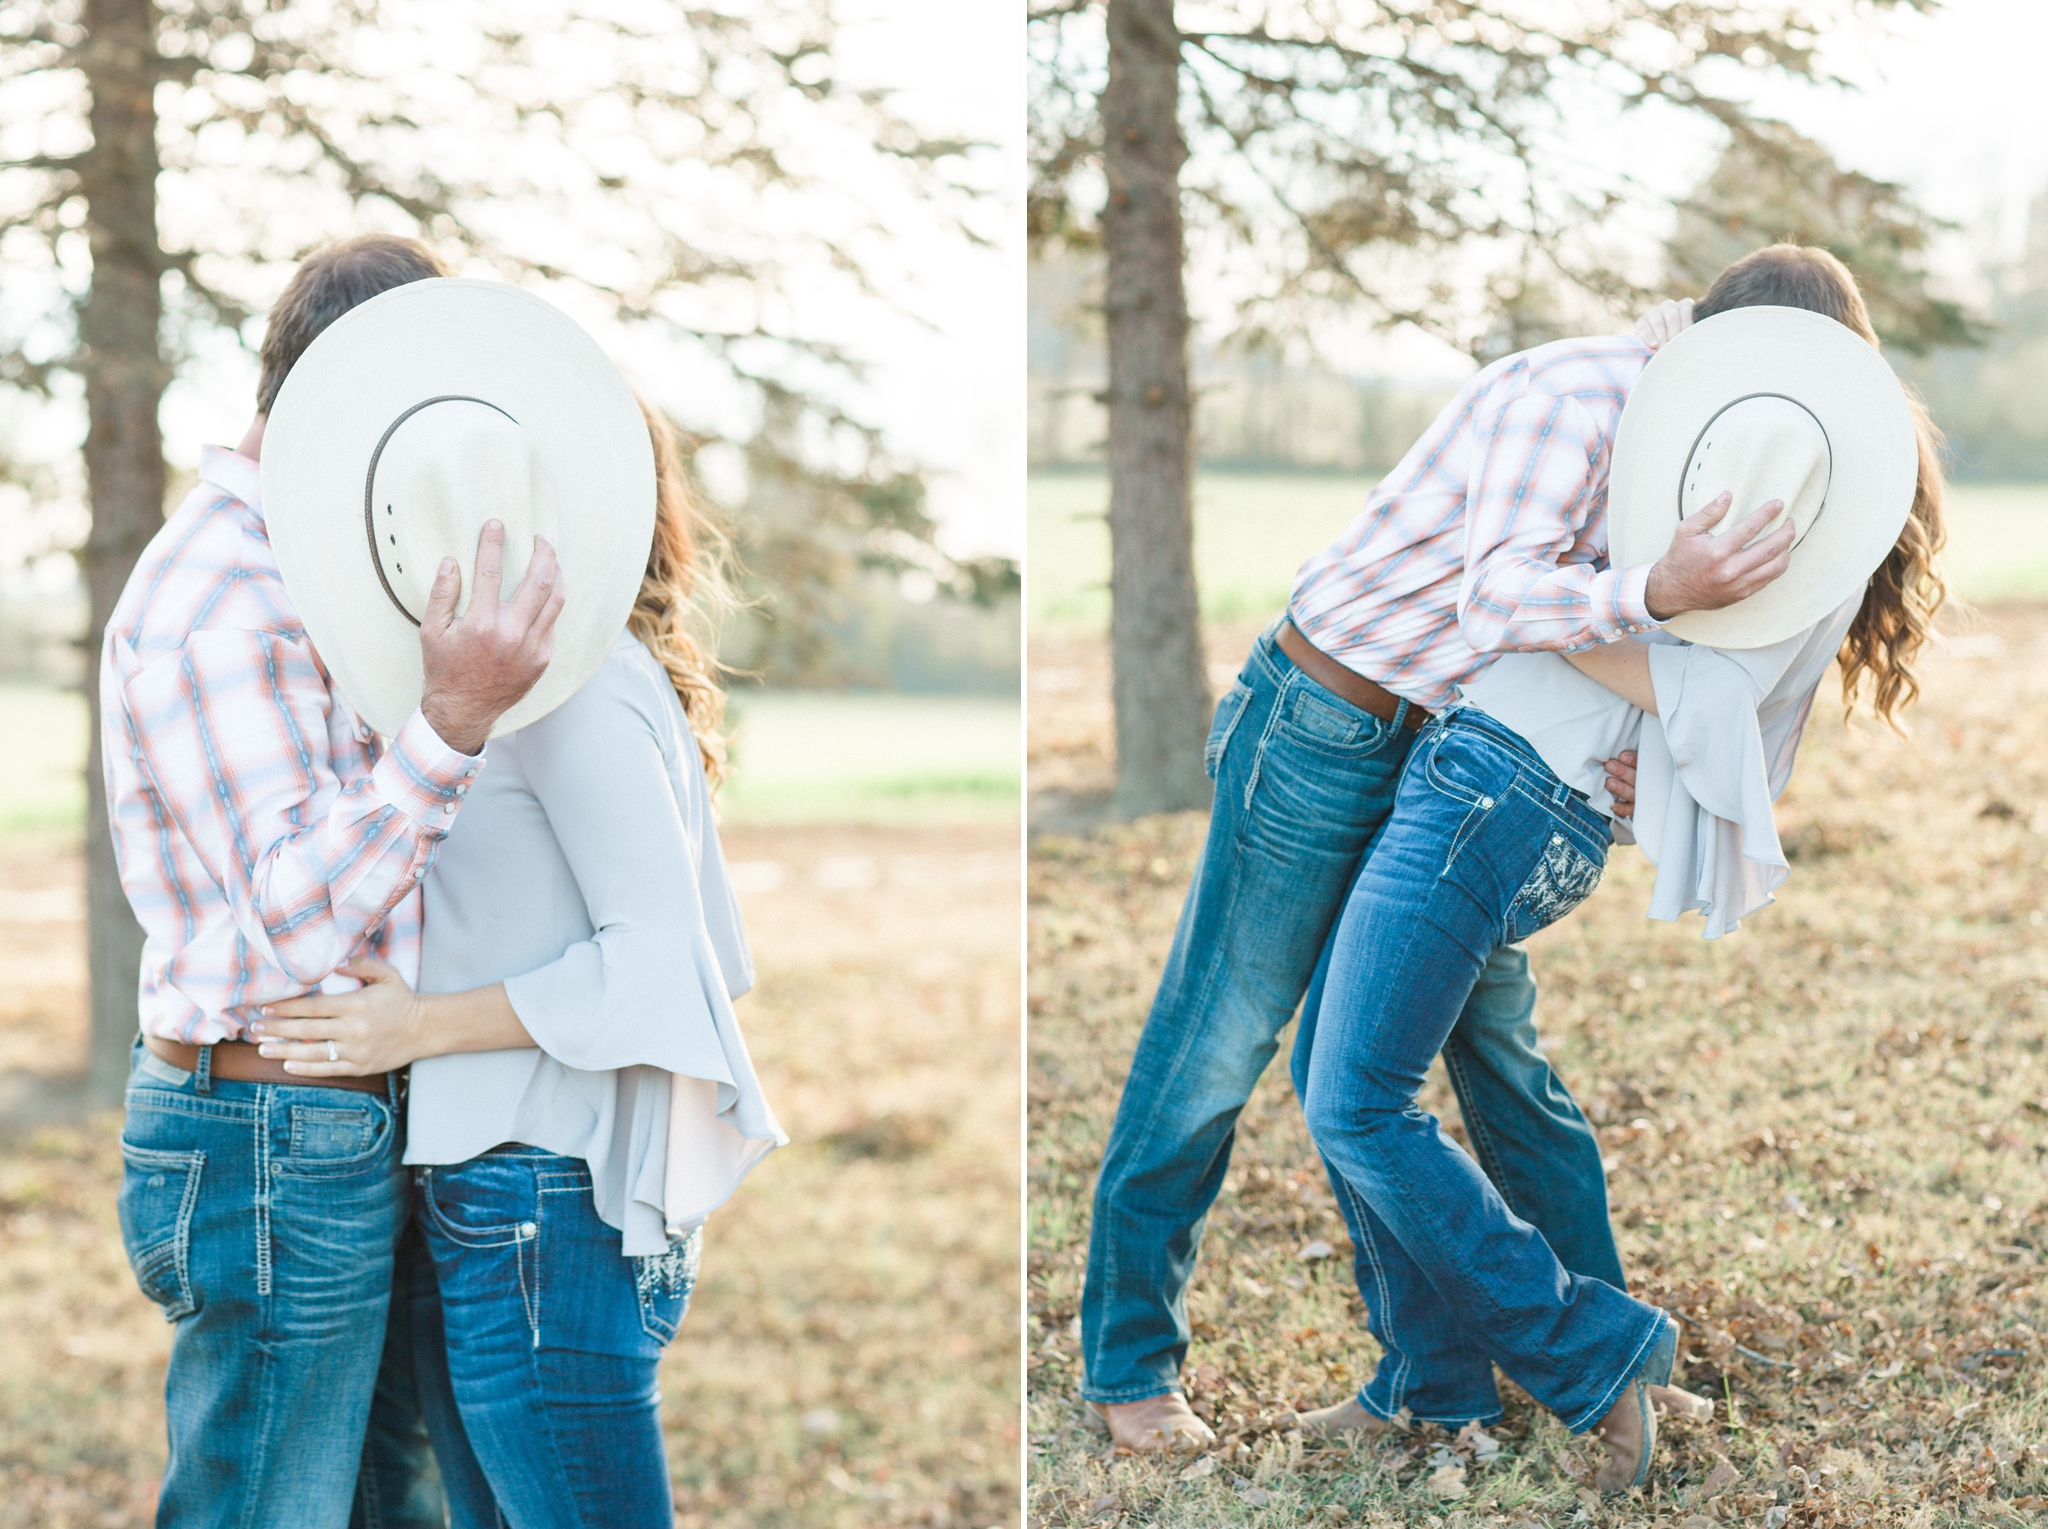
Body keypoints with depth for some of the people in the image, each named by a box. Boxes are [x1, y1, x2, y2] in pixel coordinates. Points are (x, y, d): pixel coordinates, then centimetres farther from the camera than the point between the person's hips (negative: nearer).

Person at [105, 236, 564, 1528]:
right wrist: (454, 720, -37)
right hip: (275, 1163, -10)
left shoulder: (287, 576, 14)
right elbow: (298, 919, -26)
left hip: (345, 1136, 10)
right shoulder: (213, 600, -19)